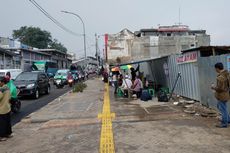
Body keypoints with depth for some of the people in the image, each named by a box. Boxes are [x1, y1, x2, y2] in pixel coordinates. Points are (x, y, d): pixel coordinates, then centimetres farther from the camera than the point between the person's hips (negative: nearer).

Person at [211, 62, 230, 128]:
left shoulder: (221, 77, -27)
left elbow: (220, 88, -27)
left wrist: (214, 87, -10)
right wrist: (216, 86, 13)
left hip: (222, 96, -10)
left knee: (223, 109, 4)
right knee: (219, 106, 25)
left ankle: (224, 123, 18)